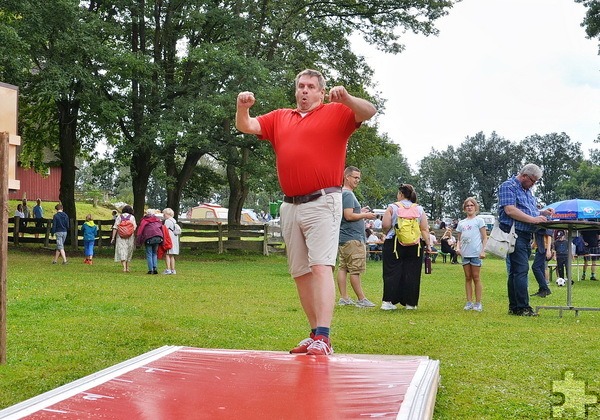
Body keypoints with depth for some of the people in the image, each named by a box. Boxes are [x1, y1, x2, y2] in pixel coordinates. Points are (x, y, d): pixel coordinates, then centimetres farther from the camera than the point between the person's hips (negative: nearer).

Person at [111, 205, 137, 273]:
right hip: (130, 237, 0)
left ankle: (124, 267, -17)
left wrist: (113, 237, 2)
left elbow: (115, 228, 0)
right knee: (128, 252, 14)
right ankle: (127, 267, 22)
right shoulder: (132, 217, 3)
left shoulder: (119, 217, 5)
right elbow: (134, 228, -2)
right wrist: (135, 239, 6)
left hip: (121, 237, 0)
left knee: (122, 252, -4)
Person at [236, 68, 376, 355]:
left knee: (321, 267, -17)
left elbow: (369, 112, -10)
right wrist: (243, 108, -9)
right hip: (290, 206, 6)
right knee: (300, 272, 9)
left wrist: (345, 98, -29)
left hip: (322, 203, -6)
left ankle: (323, 338, -22)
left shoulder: (336, 113, 5)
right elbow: (246, 127, 13)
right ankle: (315, 333, 17)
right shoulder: (280, 118, 20)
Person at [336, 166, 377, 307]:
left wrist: (360, 211, 15)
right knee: (355, 270, -7)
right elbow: (349, 216, -21)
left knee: (343, 268, 9)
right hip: (352, 238, -11)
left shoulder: (344, 193, 18)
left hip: (343, 238, 11)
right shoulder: (348, 194, -14)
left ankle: (344, 298, 12)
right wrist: (365, 215, -8)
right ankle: (361, 299, -3)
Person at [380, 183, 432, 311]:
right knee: (412, 274, 6)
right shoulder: (419, 209, 5)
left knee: (392, 273, 2)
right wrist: (428, 245, 7)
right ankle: (410, 303, 9)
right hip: (415, 246, 2)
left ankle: (388, 301, -3)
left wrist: (388, 233, 13)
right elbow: (425, 229, 2)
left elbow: (385, 225, -7)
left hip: (394, 244, -2)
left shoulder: (392, 207, -2)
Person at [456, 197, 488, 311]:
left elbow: (484, 238, -1)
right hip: (464, 254, 5)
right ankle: (469, 302, 11)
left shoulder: (479, 220, 2)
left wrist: (483, 251, -12)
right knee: (468, 278, 7)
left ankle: (478, 303, 3)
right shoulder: (461, 223, 14)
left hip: (475, 253, -5)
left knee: (476, 277, -2)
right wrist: (458, 247, -2)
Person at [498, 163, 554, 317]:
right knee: (520, 270, -13)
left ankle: (514, 307, 14)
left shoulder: (527, 190, 22)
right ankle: (523, 308, -13)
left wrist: (542, 212, 9)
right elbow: (510, 210, -20)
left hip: (525, 236, 10)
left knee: (516, 272, 10)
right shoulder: (508, 187, -8)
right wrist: (533, 219, -22)